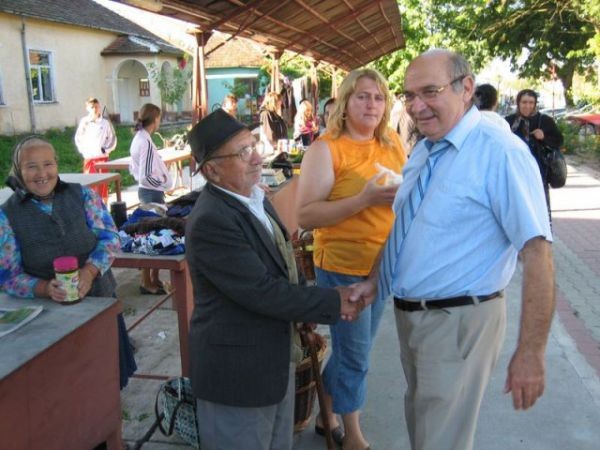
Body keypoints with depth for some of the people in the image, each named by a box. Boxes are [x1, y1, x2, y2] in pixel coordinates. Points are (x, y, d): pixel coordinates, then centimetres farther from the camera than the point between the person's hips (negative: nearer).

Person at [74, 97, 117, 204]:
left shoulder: (105, 122, -1)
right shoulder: (84, 122, 1)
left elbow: (112, 139, 2)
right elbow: (78, 138, 7)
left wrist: (106, 149, -9)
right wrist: (83, 150, -3)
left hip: (102, 157, -1)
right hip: (88, 158, 1)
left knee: (103, 182, 4)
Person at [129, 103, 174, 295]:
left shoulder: (138, 138, 8)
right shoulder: (146, 142, -21)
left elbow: (133, 168, 17)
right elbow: (146, 177, -24)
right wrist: (165, 183, -10)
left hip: (145, 191, 10)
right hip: (152, 193, -10)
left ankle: (154, 278, 27)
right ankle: (148, 283, 9)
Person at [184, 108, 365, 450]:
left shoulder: (254, 196, 3)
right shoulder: (211, 221, -25)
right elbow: (261, 291, -27)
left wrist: (301, 320, 5)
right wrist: (334, 303, -19)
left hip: (276, 358, 9)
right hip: (238, 370, -8)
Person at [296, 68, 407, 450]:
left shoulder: (393, 143, 5)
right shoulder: (325, 149, -12)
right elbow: (306, 216, -19)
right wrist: (364, 198, -28)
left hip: (383, 265, 6)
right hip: (343, 267, -6)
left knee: (352, 351, 20)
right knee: (356, 357, 7)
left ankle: (327, 416, 42)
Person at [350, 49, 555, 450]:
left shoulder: (500, 152, -20)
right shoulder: (422, 152, 7)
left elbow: (537, 252, -24)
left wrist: (530, 354, -25)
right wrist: (375, 280, 5)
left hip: (459, 321, -8)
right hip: (409, 313, 8)